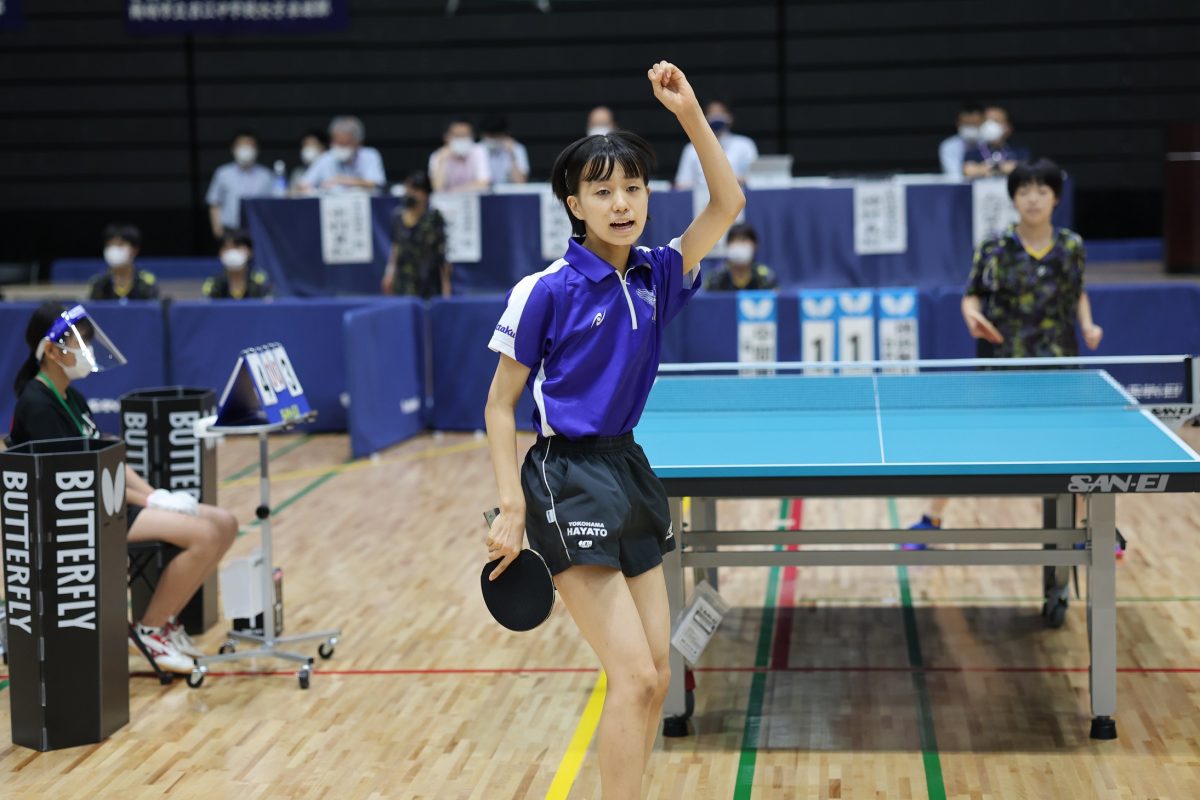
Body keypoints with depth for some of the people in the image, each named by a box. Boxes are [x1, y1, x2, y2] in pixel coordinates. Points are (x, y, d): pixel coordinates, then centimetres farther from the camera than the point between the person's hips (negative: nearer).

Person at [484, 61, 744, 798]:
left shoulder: (656, 275, 5)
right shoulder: (546, 291, -10)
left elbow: (728, 204, 0)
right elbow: (501, 404, -6)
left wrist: (690, 113, -10)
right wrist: (512, 508, -13)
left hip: (629, 470, 7)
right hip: (568, 480, -7)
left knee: (657, 677, 9)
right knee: (634, 676, -11)